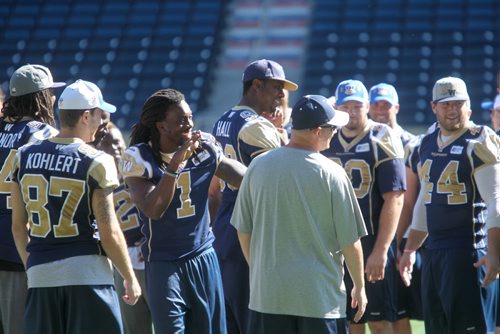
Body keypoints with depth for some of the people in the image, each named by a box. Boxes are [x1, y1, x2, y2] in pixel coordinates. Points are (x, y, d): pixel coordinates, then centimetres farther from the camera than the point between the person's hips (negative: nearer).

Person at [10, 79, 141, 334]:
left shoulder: (24, 157, 5)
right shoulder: (96, 163, -9)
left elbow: (19, 225, 10)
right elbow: (109, 233, -10)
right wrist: (130, 278, 2)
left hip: (40, 274, 4)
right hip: (88, 273, -4)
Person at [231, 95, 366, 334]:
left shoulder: (258, 166, 1)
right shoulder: (331, 173, -10)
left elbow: (243, 230, 9)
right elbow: (350, 240, -5)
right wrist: (359, 287, 9)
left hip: (268, 294, 3)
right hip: (320, 296, -3)